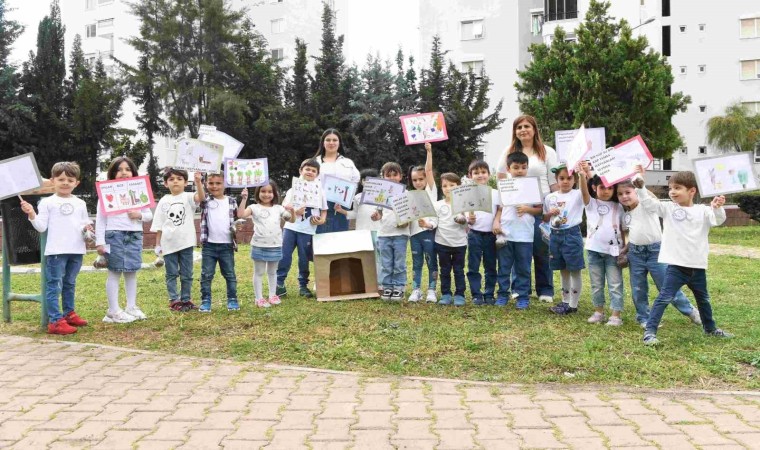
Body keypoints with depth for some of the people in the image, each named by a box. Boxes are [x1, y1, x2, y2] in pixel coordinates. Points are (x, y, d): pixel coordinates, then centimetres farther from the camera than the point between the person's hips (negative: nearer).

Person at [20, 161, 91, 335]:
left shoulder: (80, 203, 12)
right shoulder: (47, 202, 0)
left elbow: (85, 224, 16)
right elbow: (41, 227, -4)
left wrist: (87, 228, -6)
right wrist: (32, 214, -19)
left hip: (76, 250, 5)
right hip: (56, 251, -4)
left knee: (70, 284, 18)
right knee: (54, 285, -6)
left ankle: (69, 313, 30)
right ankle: (55, 321, -5)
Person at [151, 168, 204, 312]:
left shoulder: (188, 197, -1)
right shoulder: (164, 201, 4)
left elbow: (201, 197, -25)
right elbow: (159, 225, 6)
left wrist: (198, 182, -41)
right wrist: (158, 244, 3)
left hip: (186, 242, -1)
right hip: (169, 244, 1)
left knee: (186, 274, 8)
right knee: (171, 274, 8)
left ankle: (185, 299, 21)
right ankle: (174, 300, 17)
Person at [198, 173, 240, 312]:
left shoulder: (231, 201, 6)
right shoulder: (206, 200, 2)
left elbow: (238, 218, 13)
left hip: (227, 245, 1)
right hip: (209, 245, 0)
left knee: (230, 274, 8)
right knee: (206, 275, 3)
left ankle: (232, 299, 17)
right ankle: (205, 301, 11)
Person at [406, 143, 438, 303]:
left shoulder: (431, 190, 6)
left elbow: (429, 171, -3)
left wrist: (429, 151, -8)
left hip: (428, 231, -3)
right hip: (414, 232, 3)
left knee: (431, 262, 3)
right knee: (416, 263, 9)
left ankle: (431, 290, 9)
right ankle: (416, 290, 14)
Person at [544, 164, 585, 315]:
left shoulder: (578, 195, -5)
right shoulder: (550, 197, 7)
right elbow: (544, 218, 14)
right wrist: (550, 214, -8)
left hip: (572, 234, -4)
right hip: (555, 235, 5)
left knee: (574, 271, 1)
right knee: (563, 270, 15)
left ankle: (573, 305, 9)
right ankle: (565, 301, 26)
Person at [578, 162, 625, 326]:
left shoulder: (618, 207, 6)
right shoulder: (591, 204, 2)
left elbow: (622, 229, 8)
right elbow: (584, 191, -19)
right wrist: (582, 175, -38)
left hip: (613, 251, 0)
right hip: (594, 250, 0)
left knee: (615, 284, 2)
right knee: (596, 284, 10)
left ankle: (616, 315, 6)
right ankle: (598, 311, 23)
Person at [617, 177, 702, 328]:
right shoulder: (625, 215, 10)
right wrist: (624, 250, 6)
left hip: (655, 250, -5)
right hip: (635, 253, 5)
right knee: (638, 289, 8)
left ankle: (689, 310, 20)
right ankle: (643, 318, 22)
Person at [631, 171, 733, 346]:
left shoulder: (703, 211, 0)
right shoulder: (668, 208, -1)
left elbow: (718, 220, -15)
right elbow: (648, 203, -10)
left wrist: (717, 208, -37)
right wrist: (640, 187, -25)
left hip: (698, 266, 3)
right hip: (676, 266, -3)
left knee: (703, 299, 23)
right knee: (664, 298, -11)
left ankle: (710, 328, 44)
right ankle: (650, 331, -11)